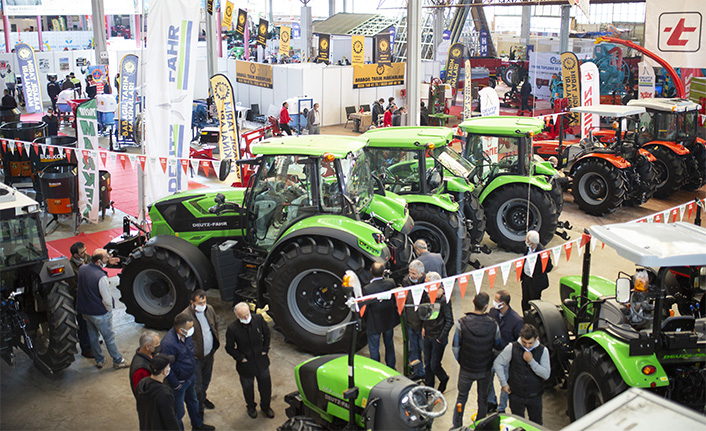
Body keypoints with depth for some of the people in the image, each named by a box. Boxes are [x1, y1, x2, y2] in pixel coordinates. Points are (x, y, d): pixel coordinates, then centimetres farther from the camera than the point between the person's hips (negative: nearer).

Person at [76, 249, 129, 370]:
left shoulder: (82, 269, -7)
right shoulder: (101, 277, -30)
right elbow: (107, 299, -24)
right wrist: (109, 310, -5)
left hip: (85, 311, 7)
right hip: (99, 313, -7)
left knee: (92, 336, 22)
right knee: (109, 338, 10)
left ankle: (99, 360, 37)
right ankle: (118, 361, 24)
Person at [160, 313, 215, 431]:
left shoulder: (187, 335, -12)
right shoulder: (168, 343, -36)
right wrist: (176, 385, -18)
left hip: (191, 376, 8)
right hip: (179, 381, -8)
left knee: (193, 401, 30)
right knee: (178, 411, 13)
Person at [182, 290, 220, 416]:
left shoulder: (210, 309, -6)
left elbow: (215, 324, 14)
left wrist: (216, 342, 11)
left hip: (209, 353, 6)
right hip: (196, 356, -6)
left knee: (206, 380, 27)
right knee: (198, 386, 3)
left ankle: (202, 398, 53)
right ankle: (199, 412, 21)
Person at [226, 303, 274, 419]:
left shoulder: (259, 319, -17)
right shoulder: (232, 329, -23)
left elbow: (266, 333, 2)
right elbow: (229, 348, -8)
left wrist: (265, 349, -1)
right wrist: (240, 358, -12)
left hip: (261, 361, 2)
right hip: (246, 364, -2)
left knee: (266, 385, 18)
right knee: (248, 388, 19)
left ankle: (265, 406, 46)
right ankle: (251, 407, 48)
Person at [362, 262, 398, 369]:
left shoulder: (367, 289, -30)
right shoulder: (391, 283, -20)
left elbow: (364, 309, -18)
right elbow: (396, 300, -5)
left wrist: (364, 318, 2)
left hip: (374, 323, -4)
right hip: (389, 320, 4)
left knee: (374, 349, 16)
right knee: (389, 344, 27)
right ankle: (391, 368, 44)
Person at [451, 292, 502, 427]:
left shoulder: (462, 323, -21)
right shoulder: (493, 325, -18)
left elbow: (456, 346, -11)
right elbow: (497, 346, -3)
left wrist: (460, 361, 8)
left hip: (466, 370, -1)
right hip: (485, 370, 1)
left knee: (461, 397, 18)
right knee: (483, 399, 20)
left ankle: (457, 426, 28)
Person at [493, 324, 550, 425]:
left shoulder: (543, 351, -9)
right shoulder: (512, 348, -11)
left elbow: (546, 375, -13)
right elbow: (497, 363, -2)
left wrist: (531, 361, -24)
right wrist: (504, 383, -3)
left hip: (535, 396, 0)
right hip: (516, 395, 0)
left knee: (536, 424, 15)